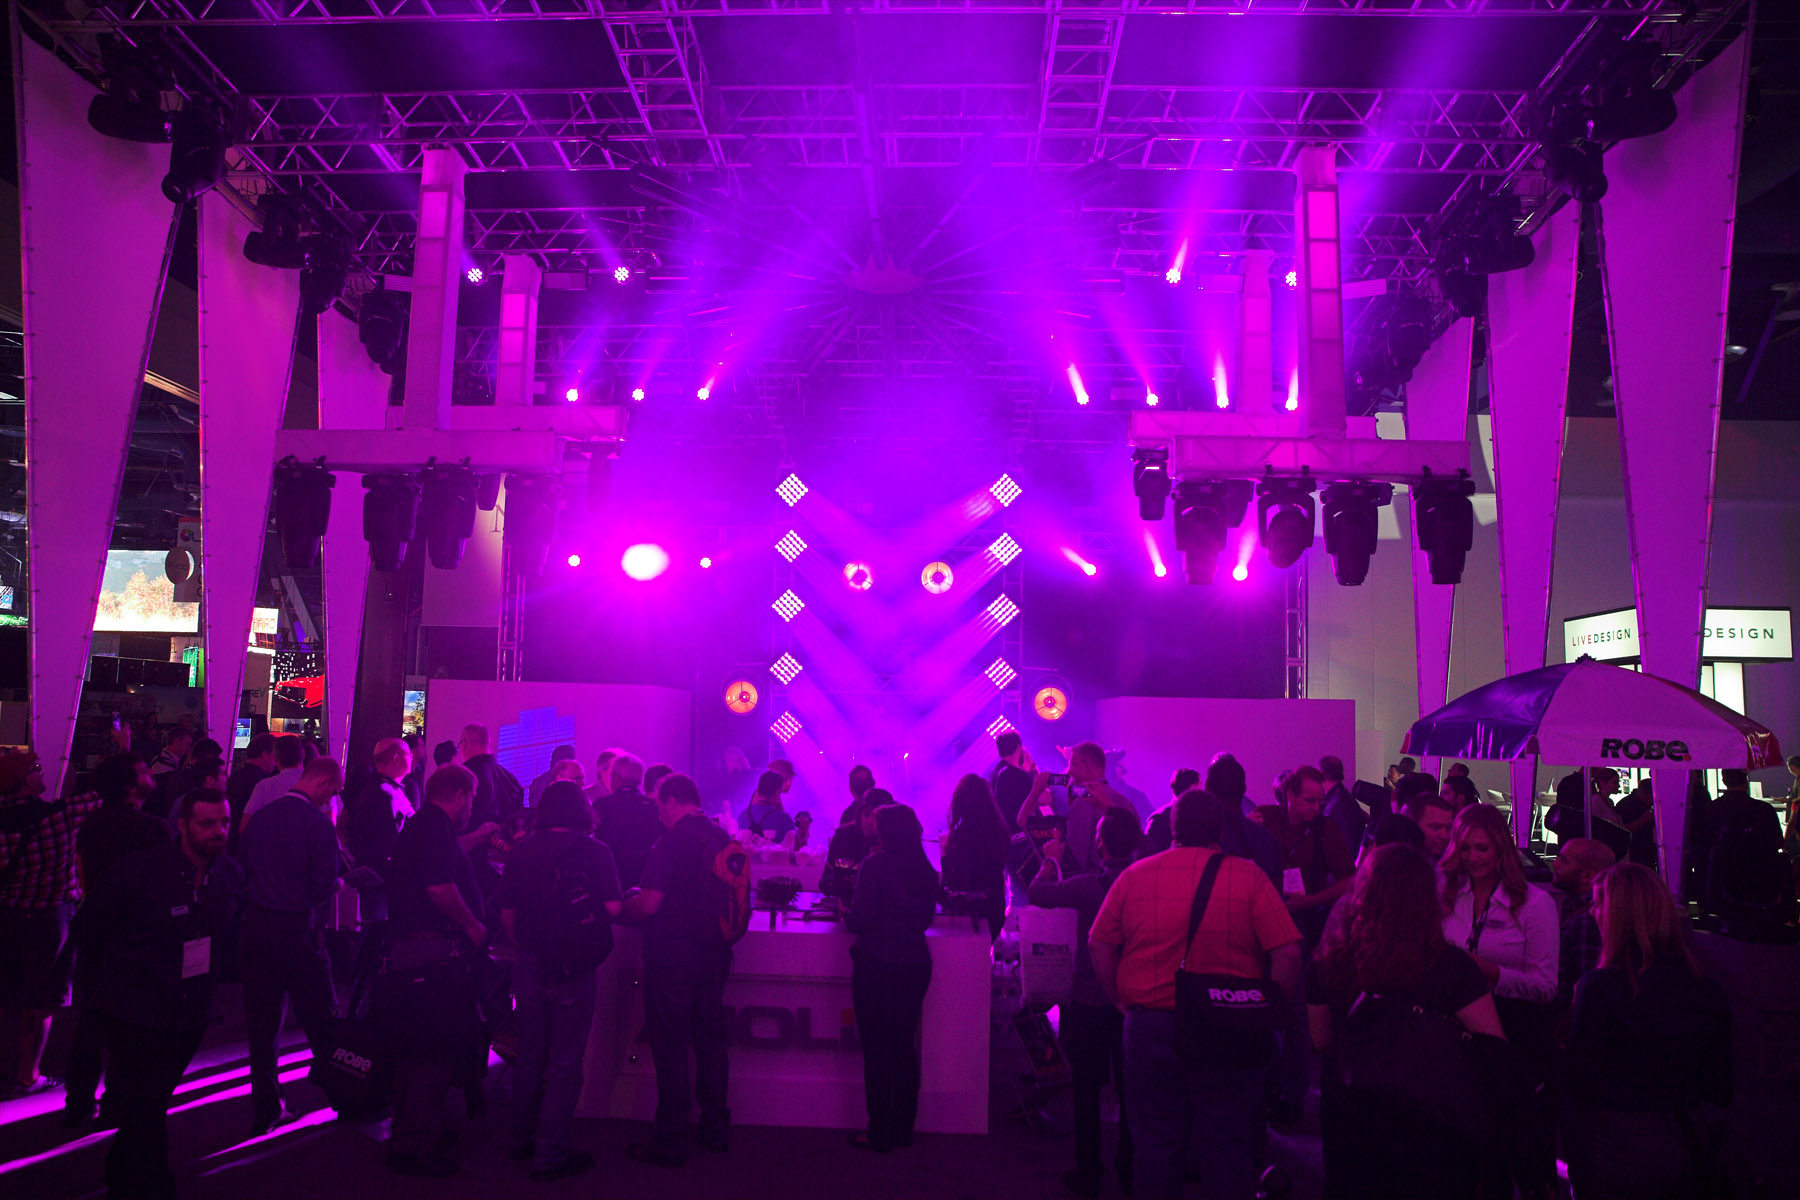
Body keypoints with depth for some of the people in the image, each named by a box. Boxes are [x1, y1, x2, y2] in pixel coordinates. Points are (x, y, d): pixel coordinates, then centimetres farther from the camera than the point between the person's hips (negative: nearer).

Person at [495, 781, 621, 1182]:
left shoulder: (520, 852, 2)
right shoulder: (594, 852, -7)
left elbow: (506, 913, 3)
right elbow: (612, 908, -11)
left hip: (530, 966, 4)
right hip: (573, 969, -4)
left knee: (530, 1057, 19)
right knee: (564, 1063, 5)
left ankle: (522, 1140, 34)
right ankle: (549, 1155, 10)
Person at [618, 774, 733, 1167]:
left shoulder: (671, 843, -16)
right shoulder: (723, 839, 6)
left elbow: (648, 905, -19)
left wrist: (619, 909, 2)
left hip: (673, 960, -7)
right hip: (714, 957, 7)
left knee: (670, 1049, 2)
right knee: (710, 1042, 16)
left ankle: (670, 1142, 9)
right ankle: (715, 1129, 26)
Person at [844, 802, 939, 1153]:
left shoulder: (875, 864, -11)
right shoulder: (926, 870, 5)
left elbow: (861, 918, -13)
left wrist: (846, 915, 7)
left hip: (877, 964, -5)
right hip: (916, 964, 6)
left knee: (877, 1049, 3)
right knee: (905, 1047, 14)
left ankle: (880, 1133, 9)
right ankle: (903, 1128, 22)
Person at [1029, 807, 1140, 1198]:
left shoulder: (1088, 886, -19)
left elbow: (1036, 893, -9)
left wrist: (1050, 863, 8)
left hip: (1089, 1000, -3)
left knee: (1087, 1088, 9)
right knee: (1129, 1088, 15)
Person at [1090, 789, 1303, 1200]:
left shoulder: (1135, 875, 0)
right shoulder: (1249, 877, -5)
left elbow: (1099, 946, 2)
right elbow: (1288, 953, -10)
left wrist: (1122, 1000, 10)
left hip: (1148, 1024, 1)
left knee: (1155, 1141, 15)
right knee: (1227, 1145, 13)